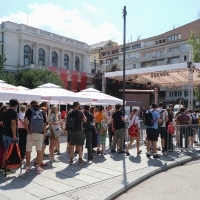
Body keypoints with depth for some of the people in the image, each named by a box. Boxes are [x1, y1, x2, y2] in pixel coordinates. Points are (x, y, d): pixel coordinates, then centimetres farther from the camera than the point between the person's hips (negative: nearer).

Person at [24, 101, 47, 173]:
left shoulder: (29, 110, 3)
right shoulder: (42, 112, 10)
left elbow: (25, 121, -12)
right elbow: (45, 124, 7)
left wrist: (28, 131, -6)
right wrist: (44, 134, 11)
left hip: (31, 133, -2)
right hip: (40, 133, 2)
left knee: (28, 150, 11)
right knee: (39, 150, 7)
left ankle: (28, 167, 19)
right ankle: (39, 167, 9)